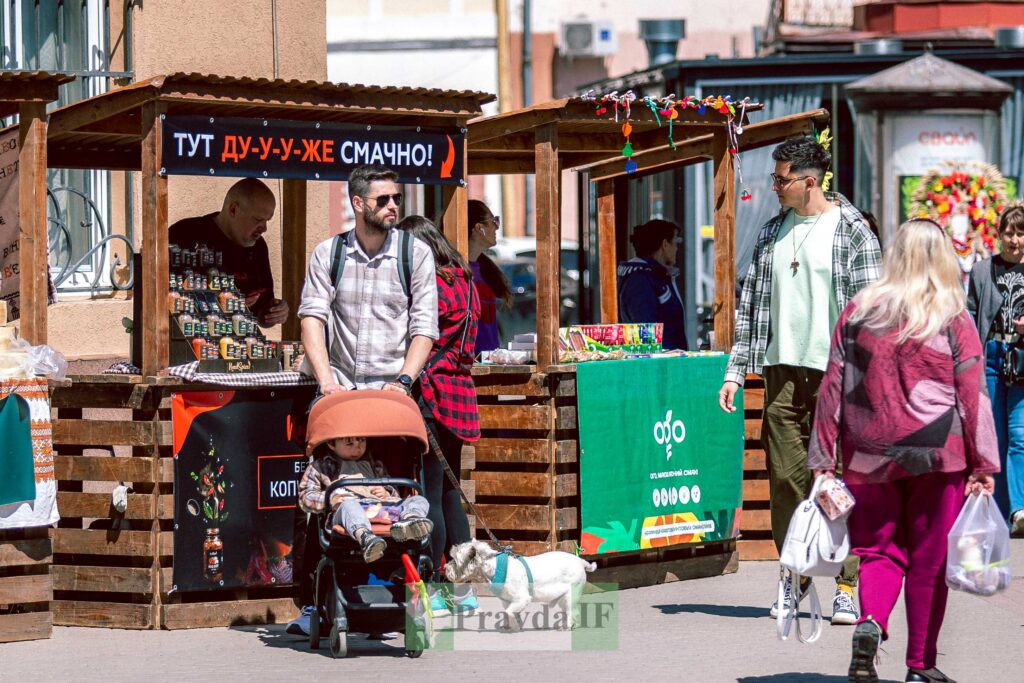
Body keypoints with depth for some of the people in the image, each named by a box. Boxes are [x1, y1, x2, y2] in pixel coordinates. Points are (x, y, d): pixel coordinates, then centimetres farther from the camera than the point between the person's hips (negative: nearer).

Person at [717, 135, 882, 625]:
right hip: (782, 370, 5)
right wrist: (735, 372, 12)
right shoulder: (772, 233, 14)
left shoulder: (850, 229, -1)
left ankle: (849, 586, -2)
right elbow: (751, 304, 17)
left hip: (834, 371, -5)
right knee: (785, 478, 4)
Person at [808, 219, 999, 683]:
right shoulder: (953, 321, -4)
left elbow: (832, 390, 5)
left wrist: (822, 462, 10)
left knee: (880, 550, 12)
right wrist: (983, 465, 1)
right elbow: (972, 396, -4)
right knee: (929, 558, 8)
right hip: (938, 456, -2)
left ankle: (870, 623, -15)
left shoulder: (858, 314, 3)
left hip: (870, 457, 2)